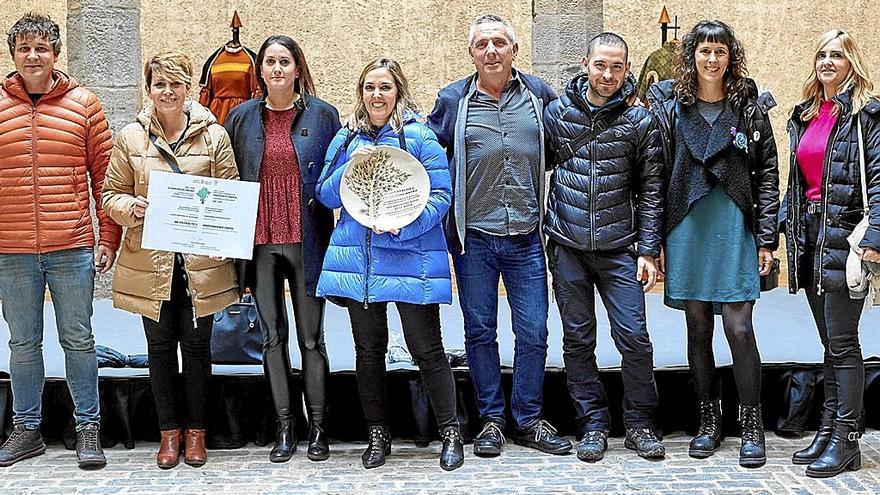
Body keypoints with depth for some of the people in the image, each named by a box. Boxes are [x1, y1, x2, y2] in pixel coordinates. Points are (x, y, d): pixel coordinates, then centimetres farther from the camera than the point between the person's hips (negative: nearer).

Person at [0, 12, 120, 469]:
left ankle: (88, 428, 16)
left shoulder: (83, 104, 2)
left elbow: (104, 174, 4)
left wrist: (108, 239, 0)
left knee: (78, 340, 6)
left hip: (72, 248, -1)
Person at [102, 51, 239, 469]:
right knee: (160, 345, 9)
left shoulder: (213, 135, 1)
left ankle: (195, 430, 21)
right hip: (150, 262, 1)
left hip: (201, 261, -1)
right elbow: (111, 195, 7)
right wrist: (132, 207, -13)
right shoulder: (130, 138, 3)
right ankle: (169, 431, 22)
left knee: (196, 344, 7)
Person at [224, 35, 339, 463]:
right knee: (272, 336, 7)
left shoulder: (322, 115, 1)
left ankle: (317, 428, 13)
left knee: (311, 337, 4)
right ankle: (284, 428, 16)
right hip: (261, 243, 2)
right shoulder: (242, 117, 6)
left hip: (306, 241, -2)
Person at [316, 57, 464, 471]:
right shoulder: (346, 140, 13)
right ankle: (377, 434, 21)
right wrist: (351, 167, -7)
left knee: (426, 348, -3)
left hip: (411, 259, -4)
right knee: (368, 350, 10)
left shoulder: (419, 136, -1)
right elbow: (326, 196, 11)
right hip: (357, 261, 4)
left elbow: (441, 195, -6)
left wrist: (402, 226, -19)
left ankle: (450, 433, 9)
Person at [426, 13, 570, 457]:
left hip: (526, 237, 1)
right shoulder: (453, 100, 2)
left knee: (533, 332, 3)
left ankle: (529, 420, 17)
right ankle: (491, 418, 20)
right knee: (480, 332, 7)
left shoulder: (538, 93, 6)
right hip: (473, 236, 0)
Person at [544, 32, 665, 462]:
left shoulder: (640, 121, 1)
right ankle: (593, 424, 18)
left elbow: (651, 190, 2)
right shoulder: (556, 113, 3)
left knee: (634, 338, -3)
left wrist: (649, 250, -3)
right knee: (577, 340, 7)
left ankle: (639, 425, 13)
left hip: (618, 249, -1)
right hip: (566, 247, 1)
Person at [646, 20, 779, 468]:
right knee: (698, 328, 7)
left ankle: (751, 427, 6)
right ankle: (709, 422, 19)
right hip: (687, 227, 1)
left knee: (738, 327, -6)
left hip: (735, 227, -1)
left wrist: (766, 237, -1)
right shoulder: (669, 105, 6)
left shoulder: (750, 106, 5)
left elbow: (767, 173, 5)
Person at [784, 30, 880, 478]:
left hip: (844, 238, -7)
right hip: (809, 236, 7)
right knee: (830, 343, 13)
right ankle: (828, 429, 19)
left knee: (842, 344, -5)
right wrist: (782, 226, 13)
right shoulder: (804, 115, 16)